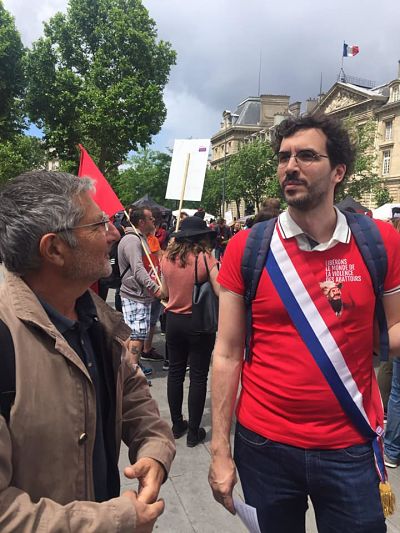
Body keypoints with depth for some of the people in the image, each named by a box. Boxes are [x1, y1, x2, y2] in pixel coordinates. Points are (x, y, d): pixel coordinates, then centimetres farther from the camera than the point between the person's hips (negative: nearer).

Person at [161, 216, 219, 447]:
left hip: (174, 320, 4)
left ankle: (177, 424, 29)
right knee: (198, 376, 8)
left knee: (175, 372, 17)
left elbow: (166, 292, 8)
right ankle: (194, 432, 17)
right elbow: (221, 293, -19)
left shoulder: (168, 258, -3)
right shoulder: (205, 258, -17)